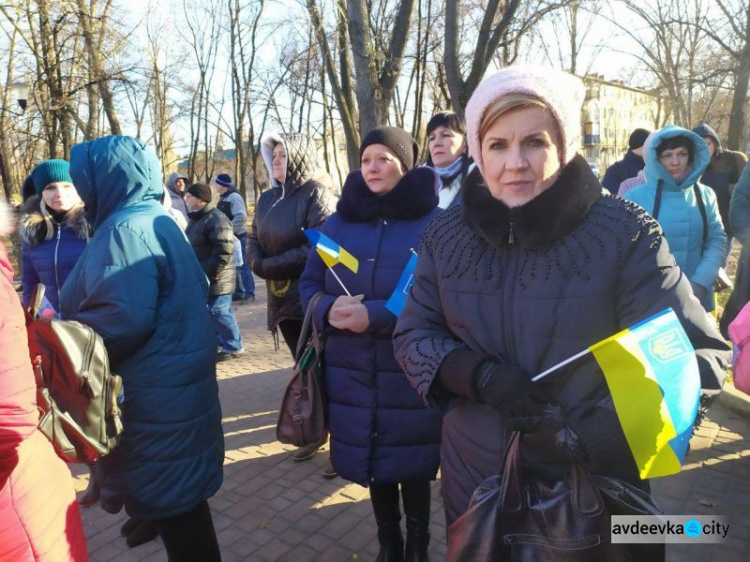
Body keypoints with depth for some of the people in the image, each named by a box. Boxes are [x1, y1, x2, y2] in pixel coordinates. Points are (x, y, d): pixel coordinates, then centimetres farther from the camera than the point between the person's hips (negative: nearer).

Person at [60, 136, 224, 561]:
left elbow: (122, 318, -32)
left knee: (170, 496, 7)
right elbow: (195, 292, 19)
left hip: (154, 396, -10)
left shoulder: (125, 230, -21)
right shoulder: (160, 222, 11)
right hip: (172, 386, 10)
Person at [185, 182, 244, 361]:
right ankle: (219, 343, 28)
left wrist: (206, 274, -22)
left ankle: (233, 347, 11)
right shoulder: (197, 219, 15)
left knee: (219, 314, -3)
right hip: (202, 279, 10)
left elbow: (223, 254, -25)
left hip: (215, 281, -10)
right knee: (210, 314, 15)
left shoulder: (216, 220, -18)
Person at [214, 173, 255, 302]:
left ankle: (249, 293, -1)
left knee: (241, 265, -6)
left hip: (237, 236, -9)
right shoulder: (223, 198, 15)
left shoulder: (234, 197, -14)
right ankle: (239, 292, 20)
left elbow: (241, 217, -24)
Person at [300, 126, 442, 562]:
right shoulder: (339, 221, 6)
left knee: (412, 464, 11)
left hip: (412, 376, -3)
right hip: (354, 372, 4)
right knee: (374, 461, 18)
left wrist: (376, 315, -25)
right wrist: (328, 310, -15)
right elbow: (310, 282, 8)